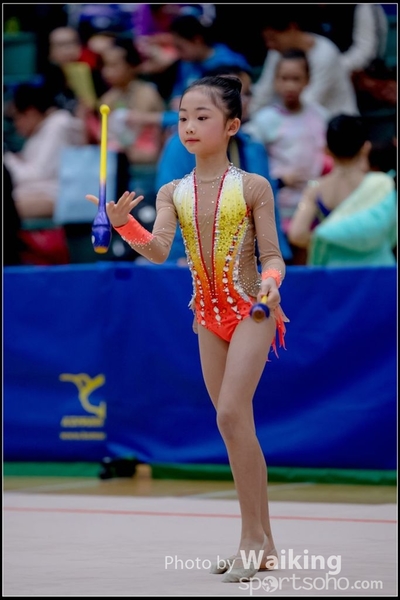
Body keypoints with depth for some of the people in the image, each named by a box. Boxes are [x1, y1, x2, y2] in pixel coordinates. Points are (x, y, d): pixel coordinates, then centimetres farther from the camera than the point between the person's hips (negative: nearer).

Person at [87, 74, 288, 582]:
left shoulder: (252, 187, -7)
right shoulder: (173, 193, 3)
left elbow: (272, 256, -7)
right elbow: (158, 251, -11)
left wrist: (270, 282, -29)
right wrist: (123, 223, -30)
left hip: (250, 310, -5)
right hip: (208, 314, 5)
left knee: (231, 414, -18)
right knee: (235, 424, 8)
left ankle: (252, 537, -11)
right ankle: (261, 543, 15)